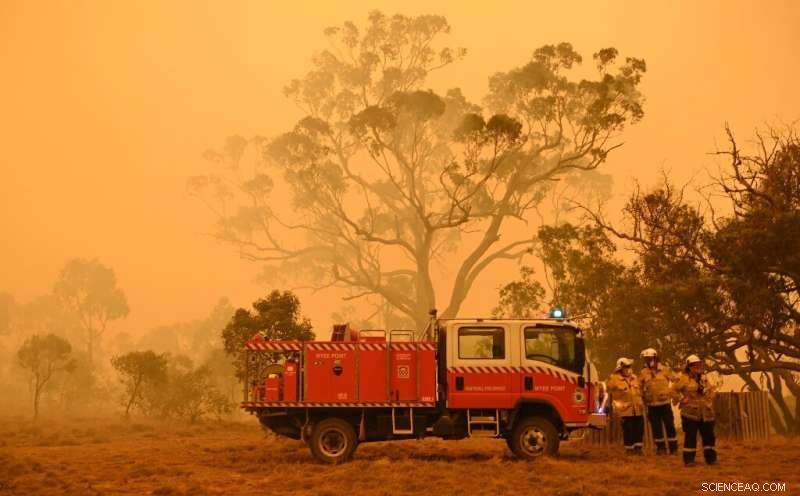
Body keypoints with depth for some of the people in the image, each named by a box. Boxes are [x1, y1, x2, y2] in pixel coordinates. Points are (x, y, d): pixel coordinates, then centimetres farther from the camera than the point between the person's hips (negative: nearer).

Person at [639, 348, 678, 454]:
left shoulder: (665, 370, 0)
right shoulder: (643, 373, 4)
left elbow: (673, 383, 5)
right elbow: (640, 388, 9)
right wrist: (642, 401, 2)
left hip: (665, 403, -2)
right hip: (652, 405, 2)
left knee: (670, 426, 2)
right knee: (656, 427, 6)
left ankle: (673, 447, 10)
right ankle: (660, 447, 15)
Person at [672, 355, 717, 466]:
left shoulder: (704, 378, 14)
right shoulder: (684, 378, -5)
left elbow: (711, 391, 27)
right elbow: (674, 390, -7)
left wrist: (710, 400, 12)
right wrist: (682, 399, -11)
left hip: (706, 413, 5)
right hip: (690, 413, -5)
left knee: (709, 436, 8)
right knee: (690, 437, -4)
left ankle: (711, 458, 18)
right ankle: (689, 459, 3)